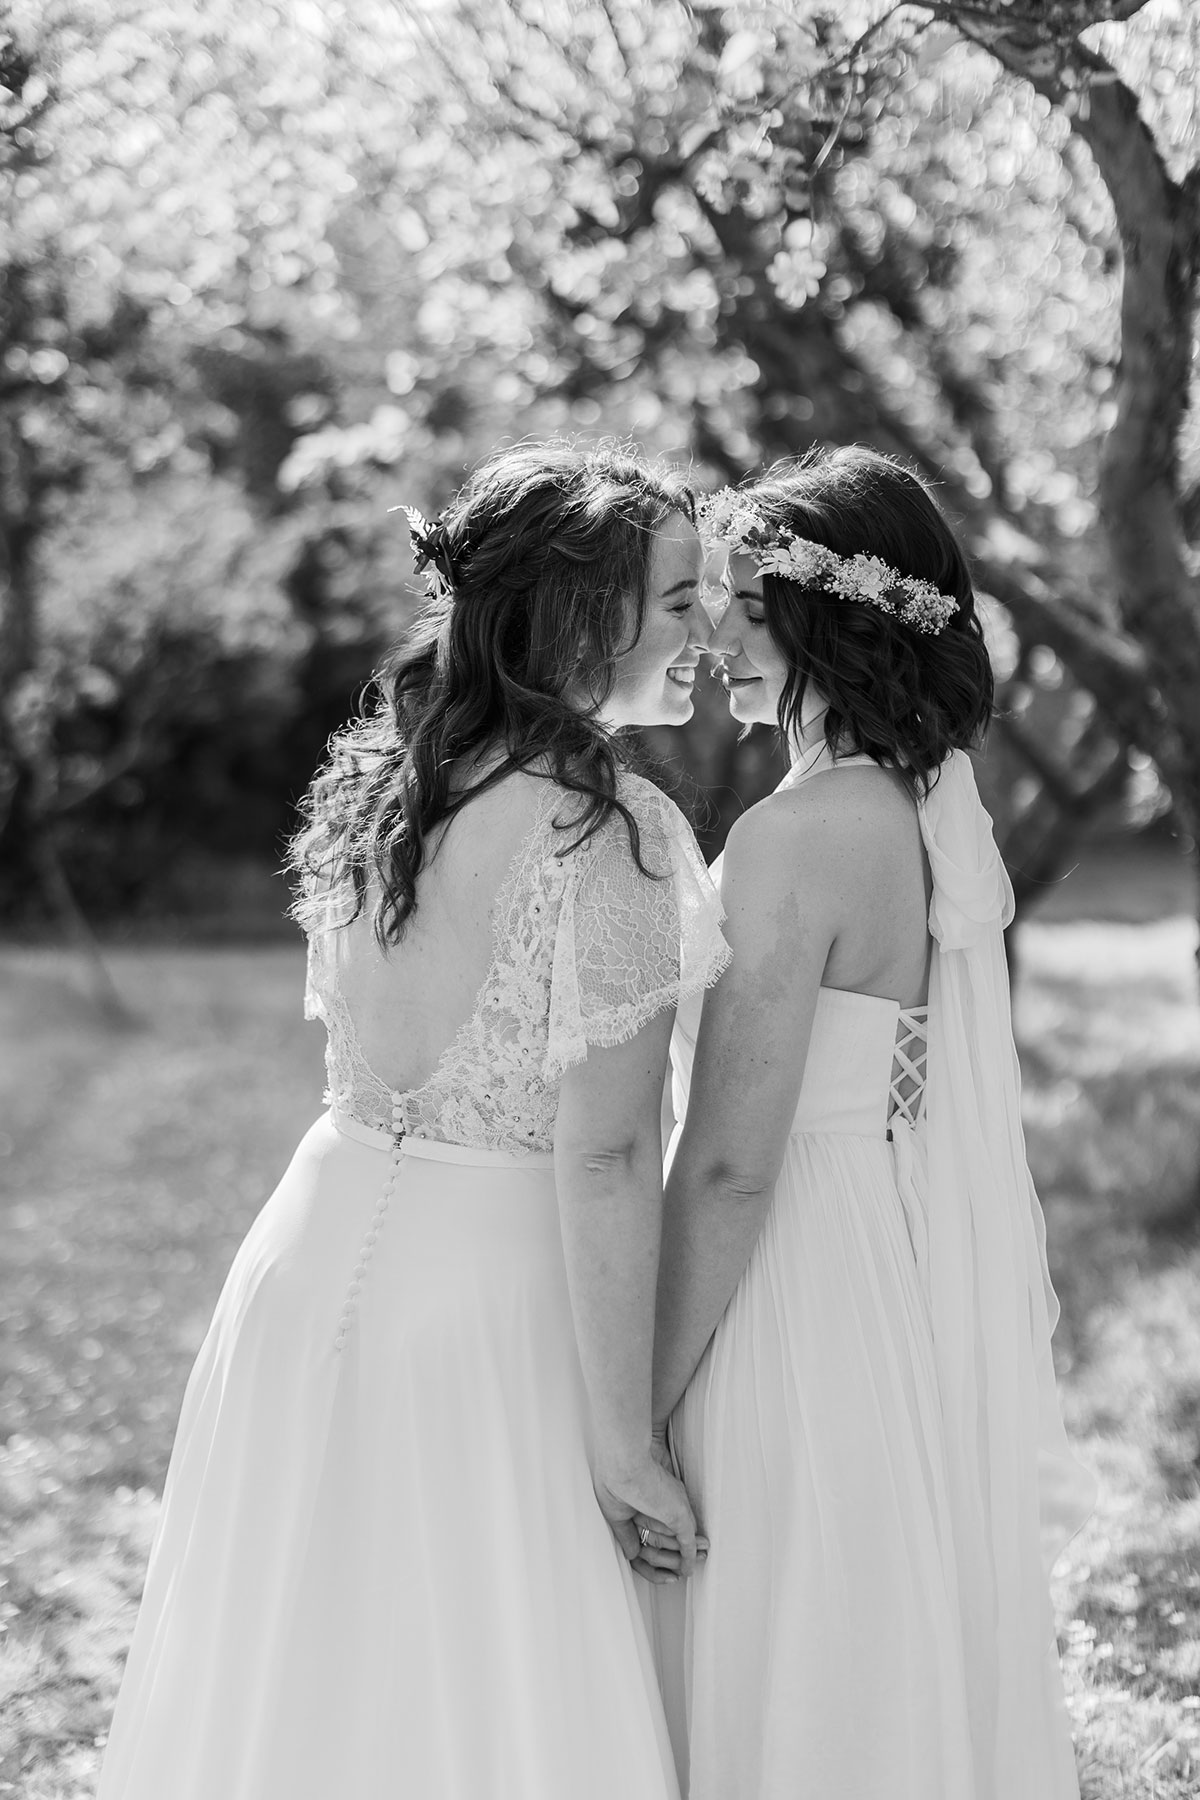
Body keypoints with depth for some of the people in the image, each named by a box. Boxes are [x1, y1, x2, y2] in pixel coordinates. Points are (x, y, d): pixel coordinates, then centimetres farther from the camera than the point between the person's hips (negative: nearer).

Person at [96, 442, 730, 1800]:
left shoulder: (373, 783, 5)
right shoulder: (611, 833, -17)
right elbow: (601, 1160, -19)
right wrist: (621, 1446, -14)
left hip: (313, 1248, 7)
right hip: (488, 1296, -7)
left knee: (294, 1686, 17)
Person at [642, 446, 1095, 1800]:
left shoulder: (798, 838, -20)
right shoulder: (942, 812, 7)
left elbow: (727, 1168, -21)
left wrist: (636, 1413, -14)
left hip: (799, 1306, -9)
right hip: (922, 1316, 9)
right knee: (911, 1681, 19)